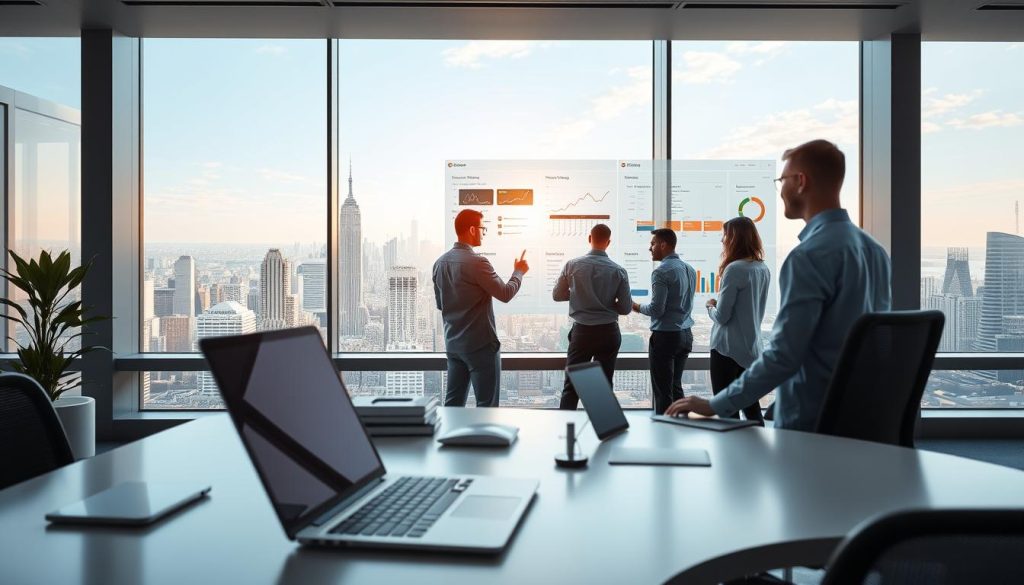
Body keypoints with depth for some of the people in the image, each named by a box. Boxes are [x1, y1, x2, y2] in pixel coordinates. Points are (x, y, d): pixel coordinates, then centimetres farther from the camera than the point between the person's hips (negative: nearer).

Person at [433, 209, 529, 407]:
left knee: (453, 402, 12)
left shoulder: (440, 262, 7)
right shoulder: (477, 262, -18)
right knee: (486, 404, 1)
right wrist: (519, 272, 4)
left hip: (453, 343, 8)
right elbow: (505, 294, -12)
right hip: (480, 344, -7)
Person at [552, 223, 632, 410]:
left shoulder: (572, 265, -6)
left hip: (581, 331, 0)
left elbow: (557, 295, 4)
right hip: (608, 332, 0)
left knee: (571, 386, 4)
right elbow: (626, 308, -2)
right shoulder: (618, 271, -6)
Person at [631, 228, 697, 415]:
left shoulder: (661, 272, -15)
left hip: (665, 336, -8)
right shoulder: (689, 270, 9)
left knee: (663, 392, -1)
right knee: (676, 387, 17)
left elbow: (656, 310, -18)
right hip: (686, 335, 8)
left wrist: (637, 307, 1)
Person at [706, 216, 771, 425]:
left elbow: (721, 316, -16)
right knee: (751, 407, 15)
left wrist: (710, 306, 4)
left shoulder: (735, 269, -17)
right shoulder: (763, 270, 7)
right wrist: (719, 305, 15)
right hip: (752, 347, 8)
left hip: (728, 348, -8)